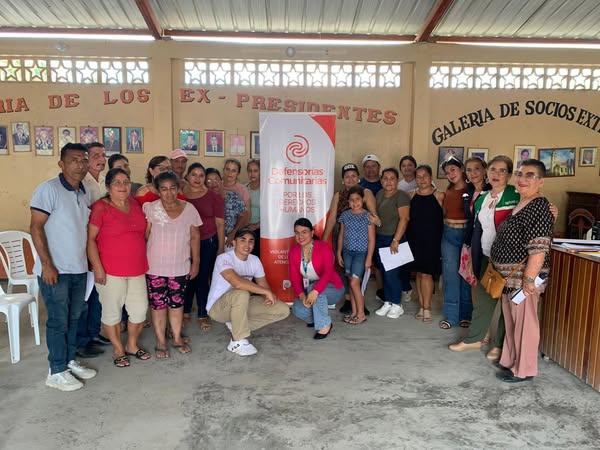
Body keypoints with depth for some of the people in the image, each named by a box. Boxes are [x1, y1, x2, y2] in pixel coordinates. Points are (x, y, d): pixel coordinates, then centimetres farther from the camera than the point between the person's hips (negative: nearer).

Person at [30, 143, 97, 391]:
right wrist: (46, 264, -18)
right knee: (58, 322, 3)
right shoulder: (49, 189, -12)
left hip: (79, 269, 7)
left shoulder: (84, 193, 9)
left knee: (74, 319, 16)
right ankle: (56, 372, 16)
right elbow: (36, 227, -14)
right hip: (55, 270, -7)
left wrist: (91, 260, 13)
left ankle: (70, 361, 30)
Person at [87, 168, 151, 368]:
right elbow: (90, 239, -11)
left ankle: (132, 345, 31)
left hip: (137, 269, 6)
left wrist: (144, 260, 16)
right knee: (112, 311, 7)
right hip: (111, 271, -5)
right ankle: (118, 349, 25)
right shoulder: (100, 207, -9)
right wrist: (97, 267, -15)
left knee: (140, 309, 10)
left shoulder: (135, 204, 8)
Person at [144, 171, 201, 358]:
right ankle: (160, 341, 23)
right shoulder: (150, 208, -7)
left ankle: (177, 338, 29)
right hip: (155, 267, -1)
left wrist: (196, 262, 6)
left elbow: (195, 237, 5)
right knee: (157, 304, 8)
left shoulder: (189, 209, -1)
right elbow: (144, 235, -7)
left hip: (180, 267, 2)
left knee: (177, 303, 12)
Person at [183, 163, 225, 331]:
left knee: (203, 278, 0)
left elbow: (220, 223, 2)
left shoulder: (214, 197, 1)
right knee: (187, 278, 5)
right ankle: (185, 313, 23)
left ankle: (203, 315, 14)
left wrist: (221, 247, -1)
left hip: (208, 243, -1)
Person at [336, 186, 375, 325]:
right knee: (351, 283, 8)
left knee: (354, 283, -8)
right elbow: (341, 235, 11)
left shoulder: (367, 216, -9)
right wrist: (339, 253, 9)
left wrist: (369, 258, -11)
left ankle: (361, 314, 4)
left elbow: (371, 239, -8)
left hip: (361, 253, -5)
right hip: (347, 252, 5)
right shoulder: (345, 215, 4)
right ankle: (354, 312, 18)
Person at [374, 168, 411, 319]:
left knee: (391, 272, -5)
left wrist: (396, 240, -22)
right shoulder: (379, 194, 10)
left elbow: (404, 219, -17)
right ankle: (387, 303, 22)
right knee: (384, 272, 10)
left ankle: (397, 305, 10)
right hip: (379, 238, 7)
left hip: (394, 239, -6)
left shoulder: (401, 196, -11)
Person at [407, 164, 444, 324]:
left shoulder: (439, 196, -4)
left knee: (426, 273, -5)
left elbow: (445, 216, -7)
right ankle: (422, 307, 19)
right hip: (415, 238, 4)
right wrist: (408, 237, 0)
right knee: (419, 273, 9)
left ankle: (427, 308, 5)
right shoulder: (411, 195, 6)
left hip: (431, 239, -4)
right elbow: (407, 217, 7)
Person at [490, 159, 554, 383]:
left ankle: (524, 370, 17)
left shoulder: (540, 207, -17)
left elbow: (538, 249, -23)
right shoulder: (519, 204, 12)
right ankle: (510, 360, 33)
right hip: (508, 276, 9)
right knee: (511, 321, 19)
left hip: (522, 277, -9)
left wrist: (529, 280, -24)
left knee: (524, 322, 3)